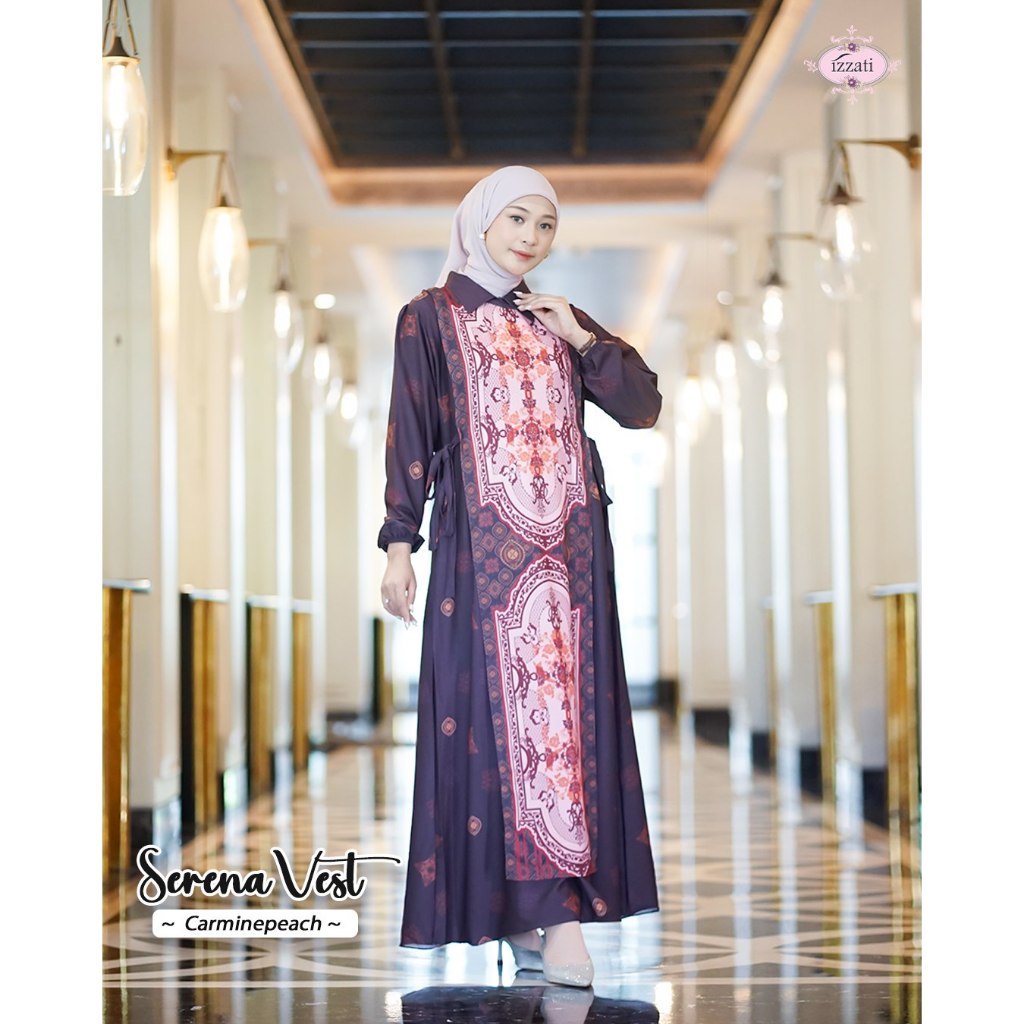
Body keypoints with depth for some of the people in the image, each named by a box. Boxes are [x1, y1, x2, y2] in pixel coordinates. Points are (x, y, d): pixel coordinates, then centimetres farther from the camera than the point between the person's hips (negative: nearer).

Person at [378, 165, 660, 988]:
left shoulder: (561, 320, 17)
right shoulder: (430, 318, 6)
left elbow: (643, 405, 10)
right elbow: (409, 435, 0)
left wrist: (583, 340, -1)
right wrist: (400, 541, -7)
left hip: (571, 548, 4)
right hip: (484, 543, -4)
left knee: (568, 706, -2)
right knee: (503, 711, -9)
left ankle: (524, 909, 2)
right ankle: (554, 913, -11)